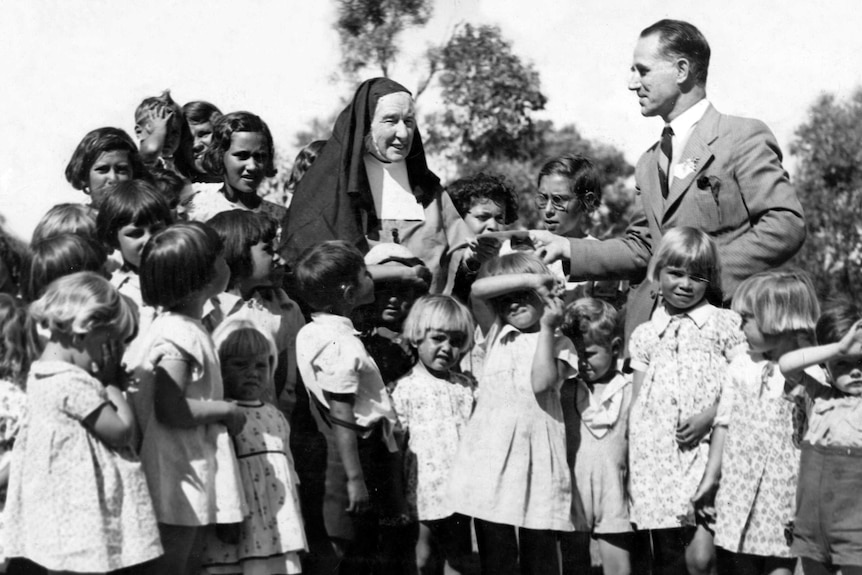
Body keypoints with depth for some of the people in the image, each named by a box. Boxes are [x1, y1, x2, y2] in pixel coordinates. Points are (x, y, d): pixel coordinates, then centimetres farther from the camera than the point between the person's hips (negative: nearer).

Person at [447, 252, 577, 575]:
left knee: (539, 549, 2)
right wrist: (530, 278, -8)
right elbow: (477, 291, -2)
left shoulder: (559, 343, 7)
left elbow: (542, 382, -12)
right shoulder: (496, 334, 14)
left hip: (535, 451, -2)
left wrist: (547, 327, -8)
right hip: (491, 453, 2)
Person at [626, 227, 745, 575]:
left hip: (707, 448, -3)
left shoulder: (725, 324, 5)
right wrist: (631, 467, 8)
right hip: (657, 454, 3)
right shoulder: (645, 335, 14)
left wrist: (709, 416, -13)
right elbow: (636, 405, 14)